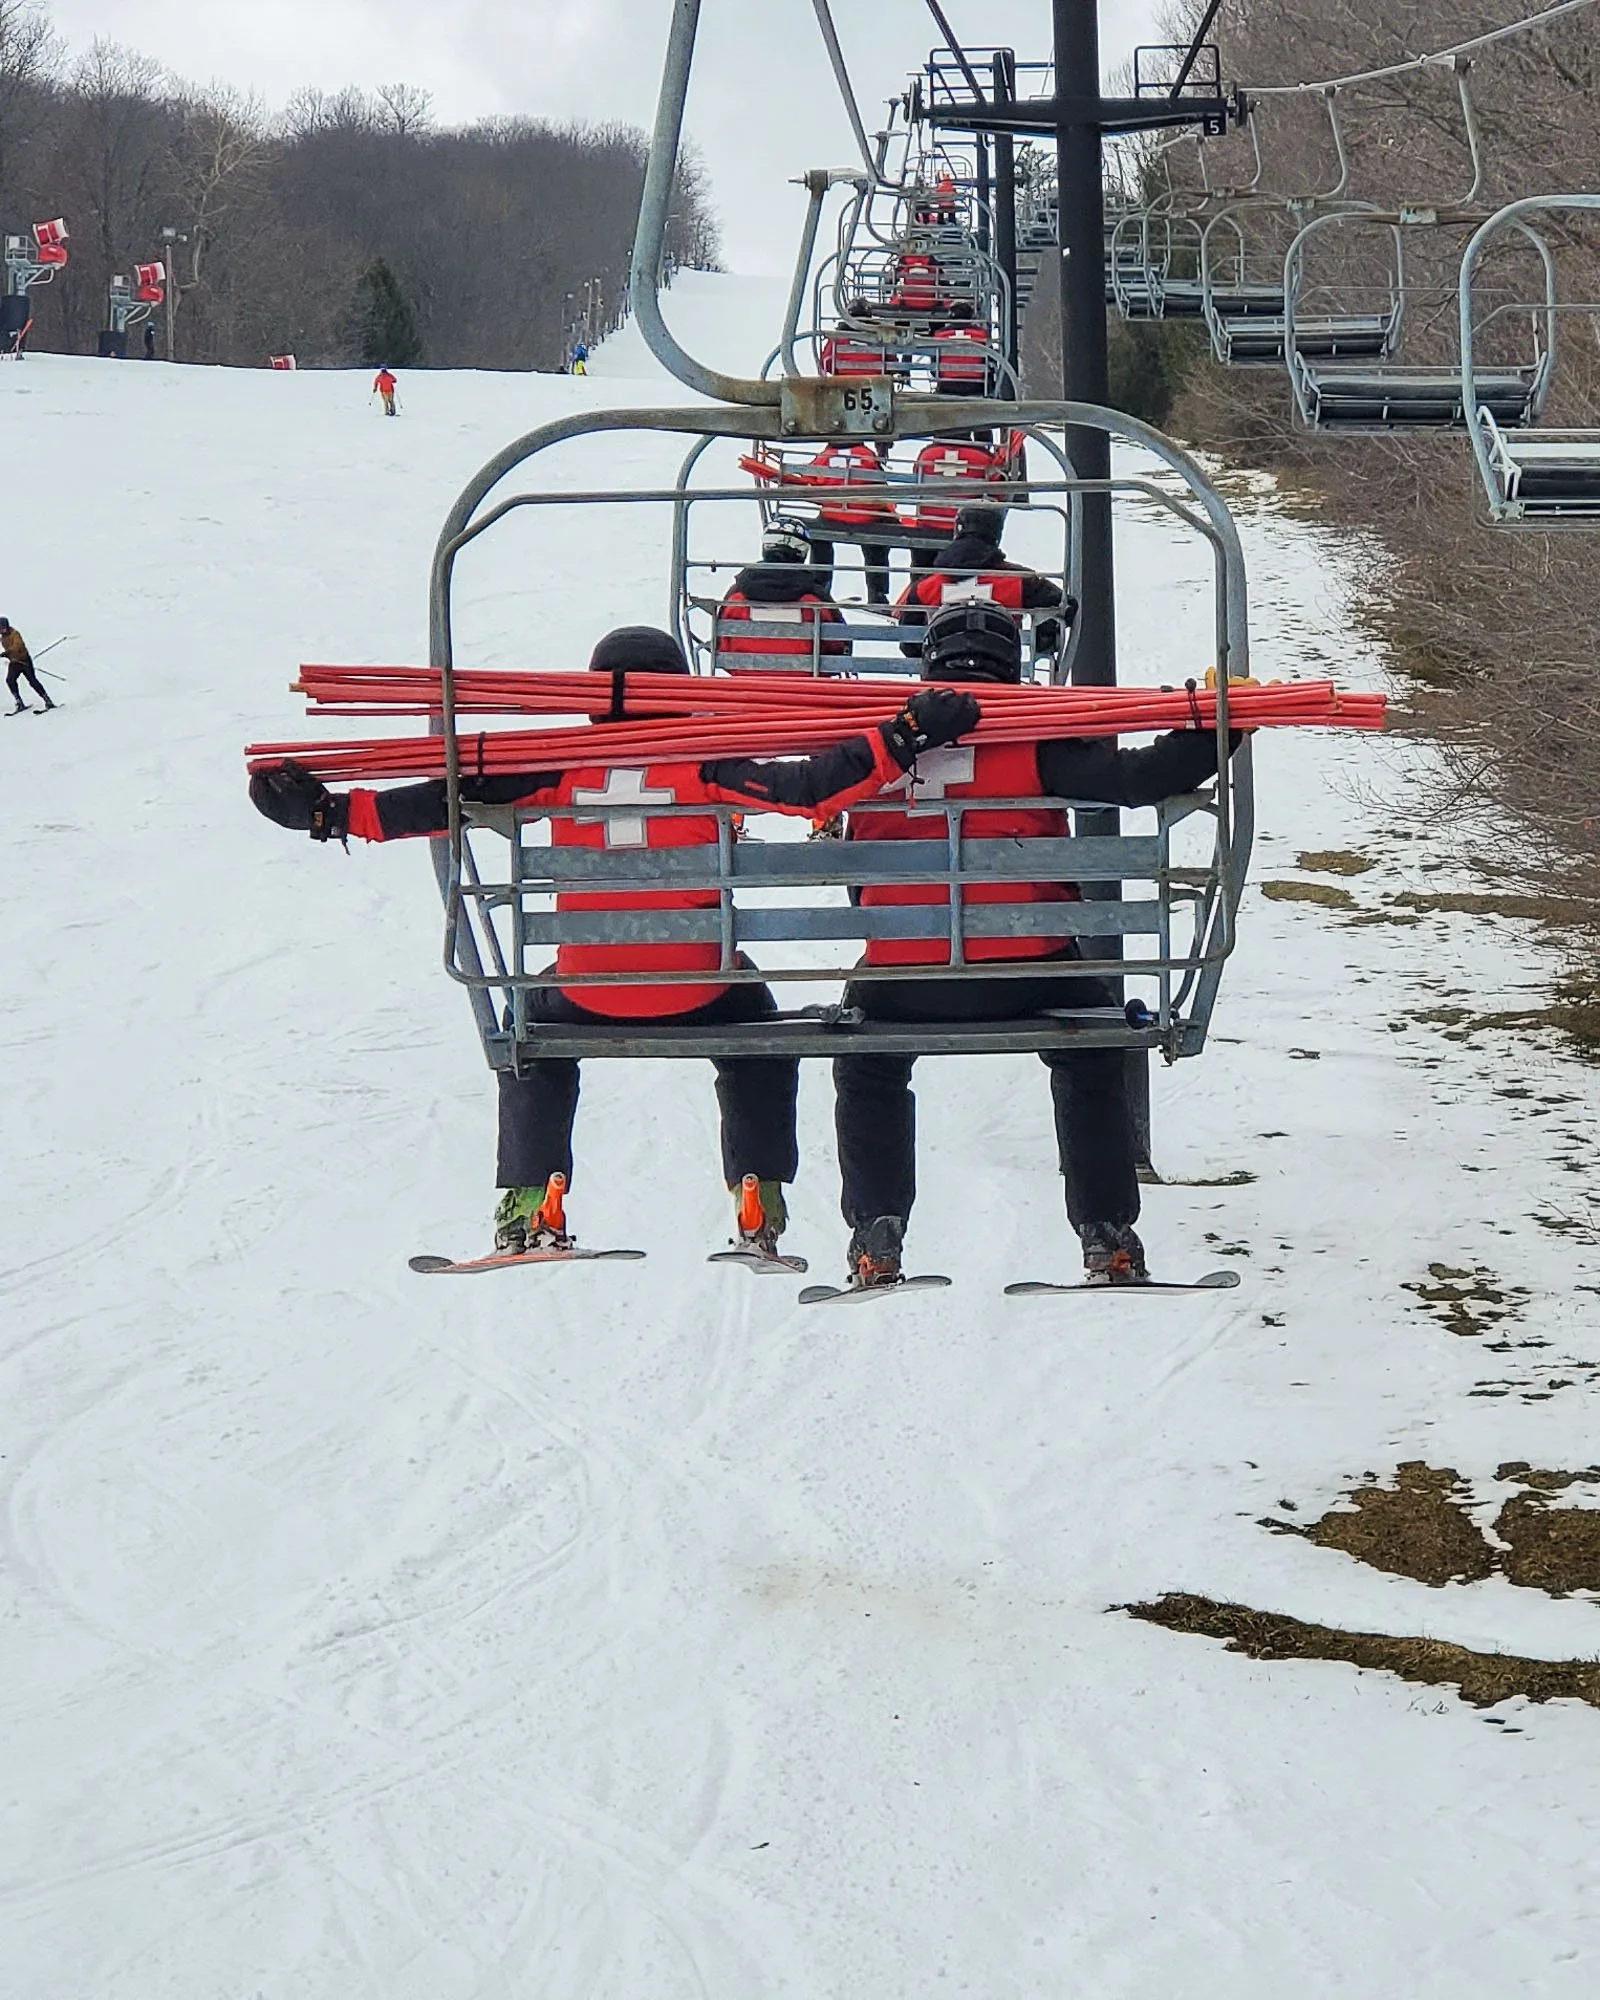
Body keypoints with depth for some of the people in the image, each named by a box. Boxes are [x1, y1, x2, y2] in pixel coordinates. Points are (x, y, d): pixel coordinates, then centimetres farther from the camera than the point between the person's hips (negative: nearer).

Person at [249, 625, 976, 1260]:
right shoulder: (703, 767, -5)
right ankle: (759, 1208, 17)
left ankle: (531, 1206, 18)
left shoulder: (562, 769, 0)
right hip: (698, 992, -1)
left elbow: (449, 802, -3)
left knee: (534, 1045, 33)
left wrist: (331, 812, 0)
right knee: (757, 1056, 31)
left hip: (588, 994, 1)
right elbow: (807, 788, -15)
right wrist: (903, 740, -12)